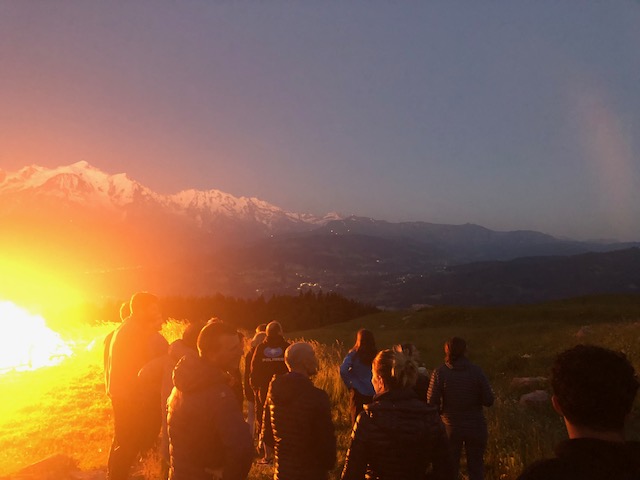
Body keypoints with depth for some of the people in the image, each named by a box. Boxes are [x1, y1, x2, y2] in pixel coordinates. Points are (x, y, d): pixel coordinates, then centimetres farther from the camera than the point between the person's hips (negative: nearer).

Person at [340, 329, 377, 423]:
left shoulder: (354, 354, -9)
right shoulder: (376, 355, -3)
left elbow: (343, 370, -19)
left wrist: (349, 384, -6)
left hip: (358, 392, -2)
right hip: (373, 393, 2)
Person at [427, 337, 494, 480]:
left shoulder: (439, 373, -12)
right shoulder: (476, 371, -10)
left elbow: (431, 402, -14)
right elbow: (488, 401, -9)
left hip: (450, 427, 0)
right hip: (475, 427, 1)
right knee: (476, 468, 17)